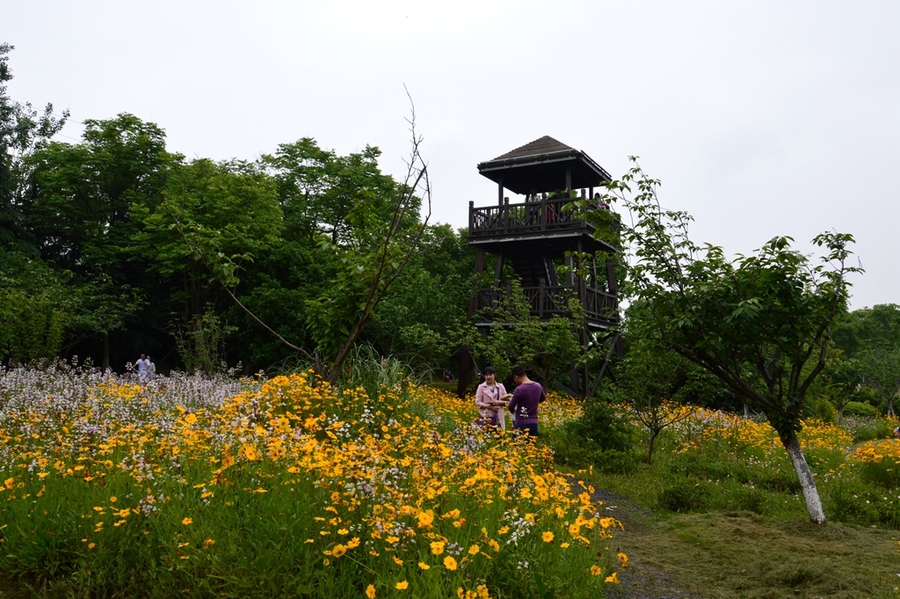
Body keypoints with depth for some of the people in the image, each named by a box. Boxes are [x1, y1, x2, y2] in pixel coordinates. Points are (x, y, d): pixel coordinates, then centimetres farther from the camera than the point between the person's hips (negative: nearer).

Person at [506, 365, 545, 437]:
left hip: (521, 424, -6)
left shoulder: (519, 389, -17)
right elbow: (542, 399, 23)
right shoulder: (538, 386, 2)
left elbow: (511, 408, -7)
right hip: (534, 423, 6)